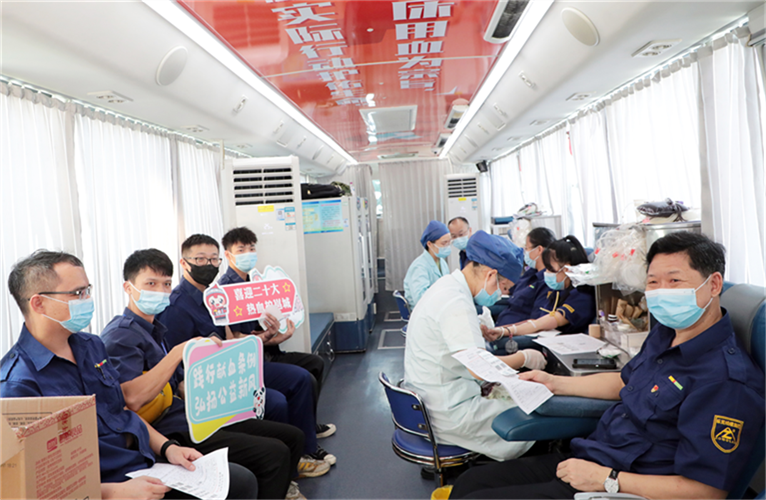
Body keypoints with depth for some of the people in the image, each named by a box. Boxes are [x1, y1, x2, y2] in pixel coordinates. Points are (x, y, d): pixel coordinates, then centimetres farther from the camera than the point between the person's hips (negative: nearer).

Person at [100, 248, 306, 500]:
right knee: (274, 453, -22)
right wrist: (180, 351, -26)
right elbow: (132, 399, -25)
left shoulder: (155, 330, 20)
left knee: (292, 436, 5)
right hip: (169, 431, -9)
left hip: (192, 417, 10)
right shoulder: (120, 335, -10)